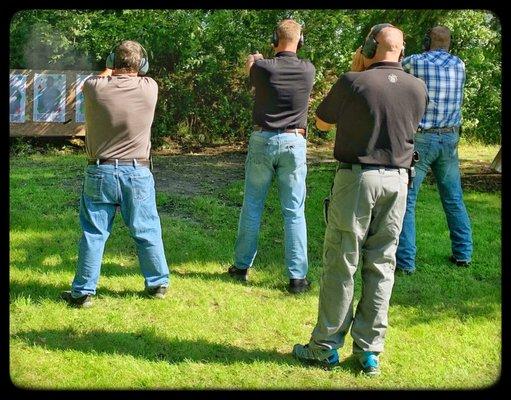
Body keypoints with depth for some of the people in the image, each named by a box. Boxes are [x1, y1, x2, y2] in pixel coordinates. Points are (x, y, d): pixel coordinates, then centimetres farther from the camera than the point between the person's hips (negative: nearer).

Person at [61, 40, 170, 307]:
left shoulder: (94, 87, -10)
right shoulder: (149, 88, -8)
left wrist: (110, 69, 33)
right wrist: (133, 71, 36)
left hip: (100, 173, 0)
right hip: (137, 173, 0)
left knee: (93, 234, 8)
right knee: (147, 233, 13)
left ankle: (83, 292, 14)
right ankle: (158, 284, 25)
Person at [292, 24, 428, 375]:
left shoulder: (353, 83, -11)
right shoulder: (418, 88, 2)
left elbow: (322, 122, 4)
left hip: (357, 178, -4)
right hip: (397, 181, 4)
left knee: (341, 264, 4)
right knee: (381, 266, 10)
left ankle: (325, 347, 12)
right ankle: (370, 351, 14)